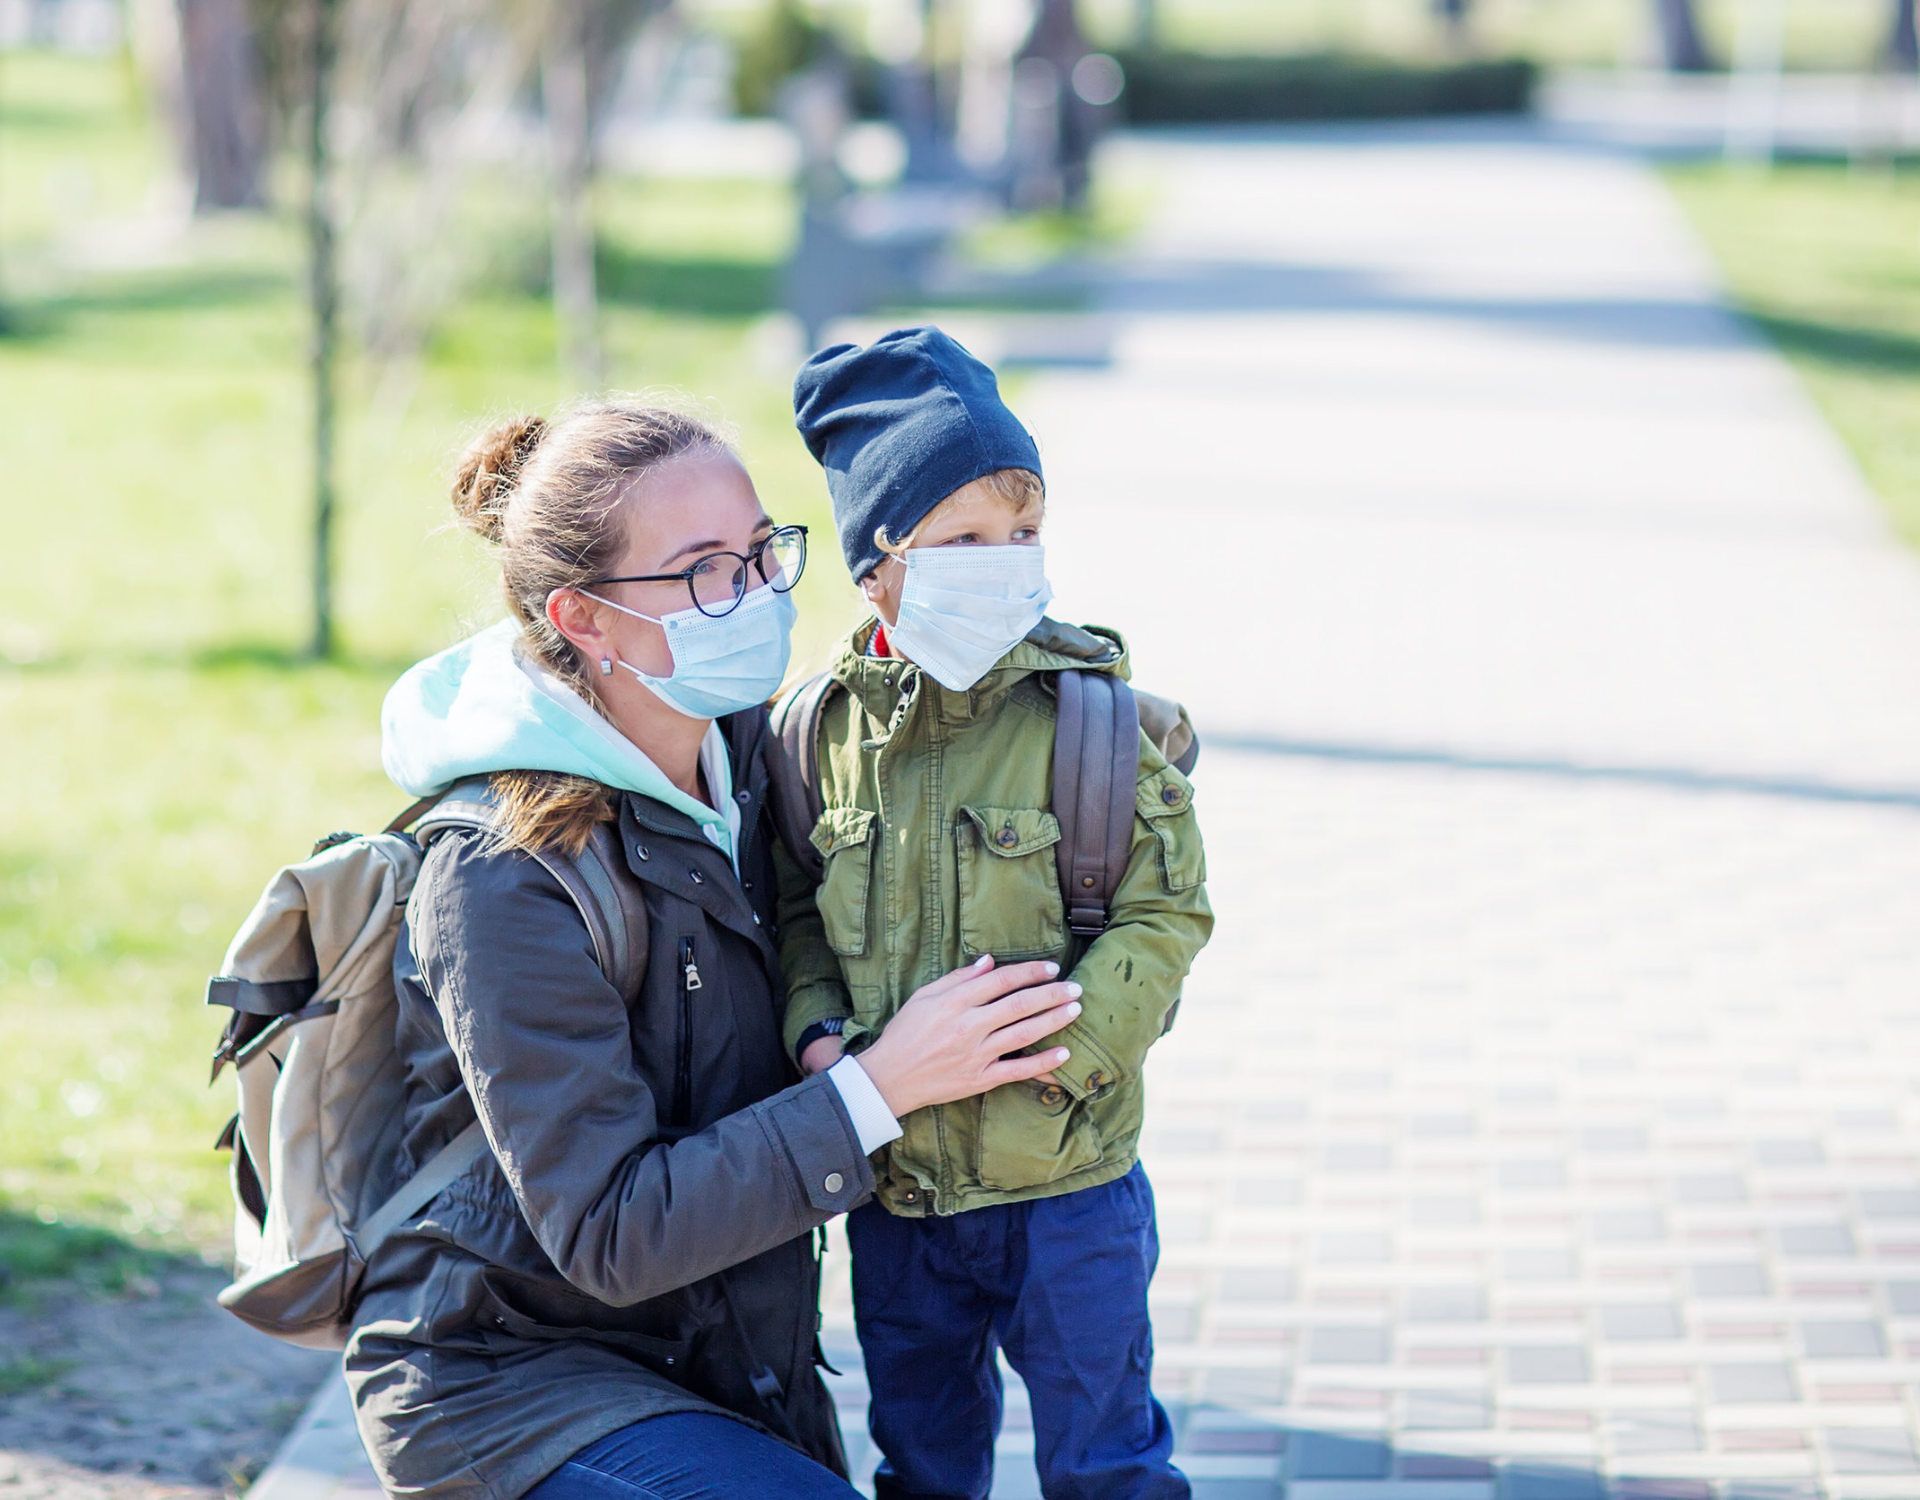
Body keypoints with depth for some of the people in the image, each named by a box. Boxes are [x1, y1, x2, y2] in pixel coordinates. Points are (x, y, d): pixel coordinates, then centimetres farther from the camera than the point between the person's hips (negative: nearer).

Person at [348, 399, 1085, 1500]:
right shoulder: (502, 884, -22)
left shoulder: (743, 753, 1)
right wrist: (882, 1088, -25)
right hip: (509, 1381, -8)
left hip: (717, 1360, 8)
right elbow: (610, 1235, -24)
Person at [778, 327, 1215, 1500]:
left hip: (1067, 1185, -3)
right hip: (893, 1190, 3)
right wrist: (818, 1034, -10)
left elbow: (1164, 919, -11)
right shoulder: (820, 727, -2)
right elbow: (795, 912, 8)